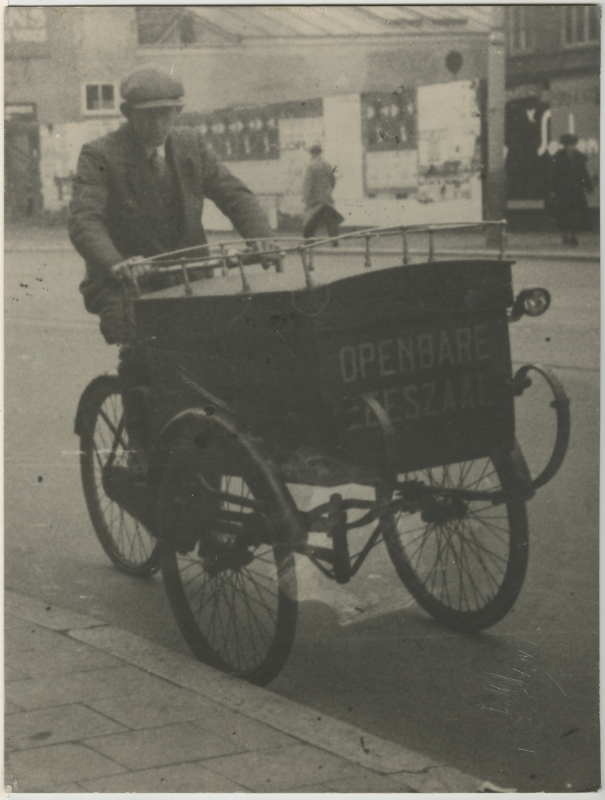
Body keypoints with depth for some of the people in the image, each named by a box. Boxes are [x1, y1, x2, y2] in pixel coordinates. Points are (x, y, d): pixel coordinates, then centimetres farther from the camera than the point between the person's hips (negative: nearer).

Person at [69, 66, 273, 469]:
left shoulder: (191, 145, 6)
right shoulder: (100, 156, -8)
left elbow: (235, 195, -1)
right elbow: (85, 223, -22)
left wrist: (267, 245, -20)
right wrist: (118, 265, -42)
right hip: (127, 285, -4)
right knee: (142, 348, -31)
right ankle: (144, 452, -12)